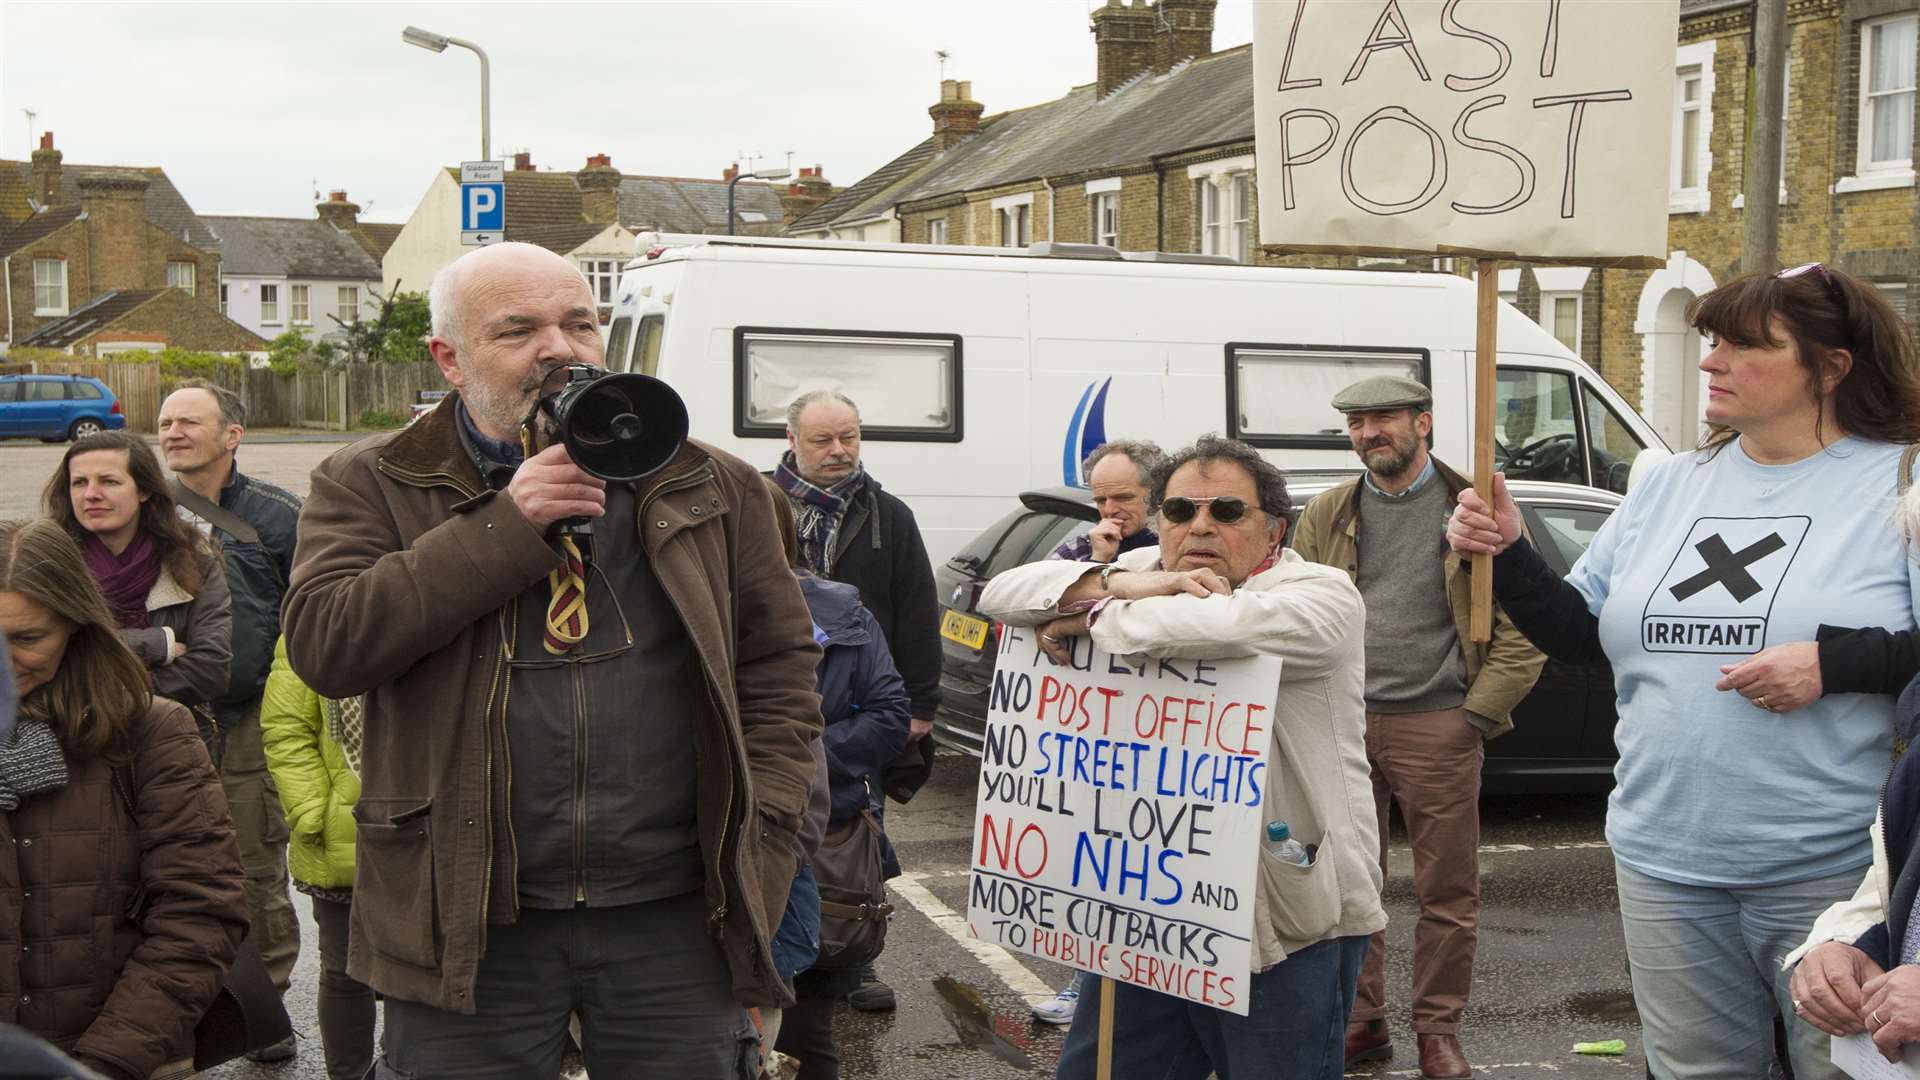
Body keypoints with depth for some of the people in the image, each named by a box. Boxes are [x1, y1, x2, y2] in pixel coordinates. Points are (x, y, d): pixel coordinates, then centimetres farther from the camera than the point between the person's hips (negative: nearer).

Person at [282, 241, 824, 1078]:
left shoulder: (708, 488, 9)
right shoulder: (372, 488, 4)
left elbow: (779, 669, 11)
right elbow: (323, 644, -12)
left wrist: (758, 843, 0)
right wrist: (506, 527, -15)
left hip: (675, 916, 2)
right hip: (468, 927, -1)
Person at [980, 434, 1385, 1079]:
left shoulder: (1321, 595, -10)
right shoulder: (1142, 573, 9)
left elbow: (1224, 622, -31)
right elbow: (1002, 593, 1)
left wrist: (1094, 615, -15)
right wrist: (1120, 585, -16)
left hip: (1286, 925, -5)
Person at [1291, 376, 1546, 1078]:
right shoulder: (1326, 517, 10)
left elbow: (1524, 629, -3)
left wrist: (1476, 716, -8)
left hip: (1436, 725, -3)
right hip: (1341, 726, 4)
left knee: (1448, 893, 3)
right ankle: (1361, 1022, 21)